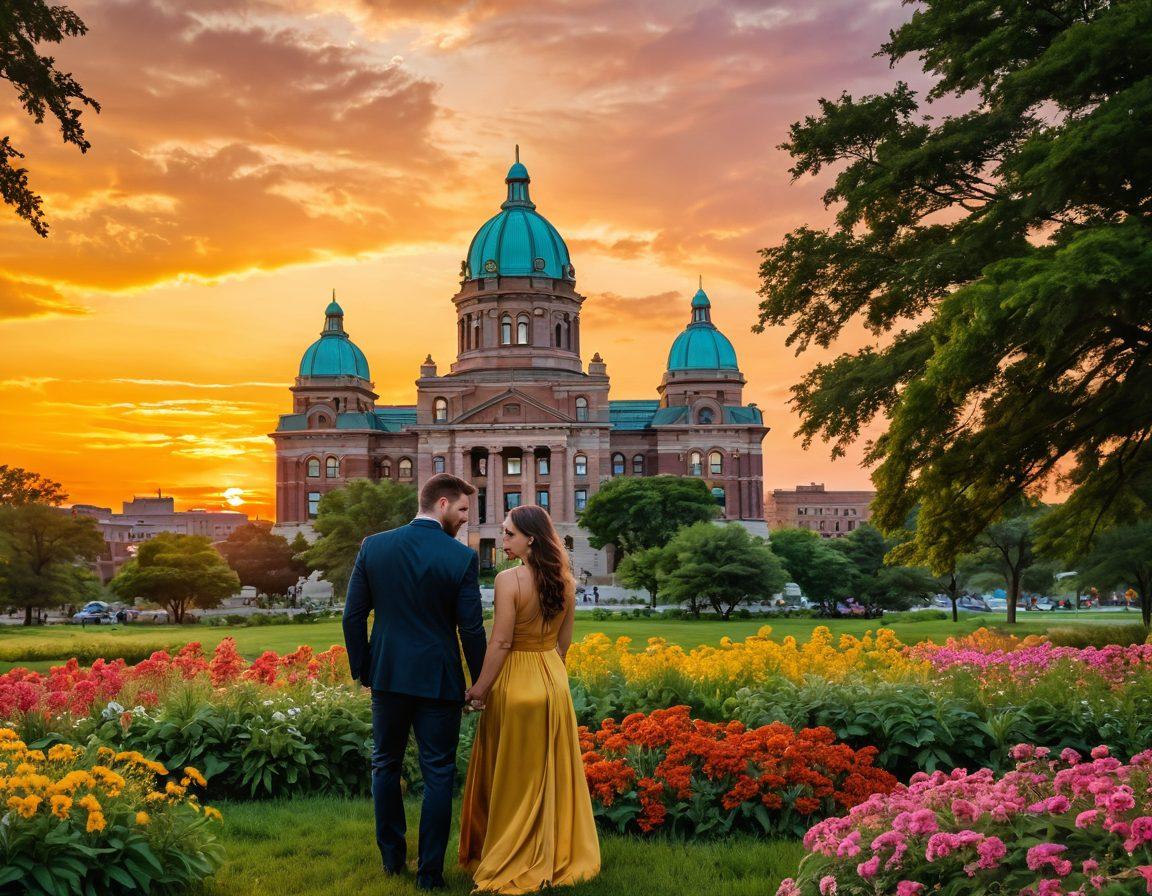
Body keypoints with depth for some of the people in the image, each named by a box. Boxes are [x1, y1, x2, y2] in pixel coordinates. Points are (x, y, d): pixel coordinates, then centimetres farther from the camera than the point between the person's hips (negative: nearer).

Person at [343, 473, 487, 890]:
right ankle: (429, 872, 11)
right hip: (438, 680, -3)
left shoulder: (373, 546, -3)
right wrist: (480, 682, 4)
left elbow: (353, 615, 0)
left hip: (388, 675, 3)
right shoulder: (463, 557, -12)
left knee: (386, 765, 20)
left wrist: (361, 669, 11)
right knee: (438, 775, 7)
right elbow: (471, 629, -9)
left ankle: (392, 857, 29)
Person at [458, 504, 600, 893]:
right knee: (553, 773, 16)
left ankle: (513, 863, 19)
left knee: (513, 777, 8)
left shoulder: (509, 579, -19)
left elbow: (500, 642, -19)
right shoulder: (564, 579, 0)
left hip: (515, 682, -6)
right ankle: (560, 856, 27)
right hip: (555, 681, 6)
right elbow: (565, 639, 8)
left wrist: (480, 687, -10)